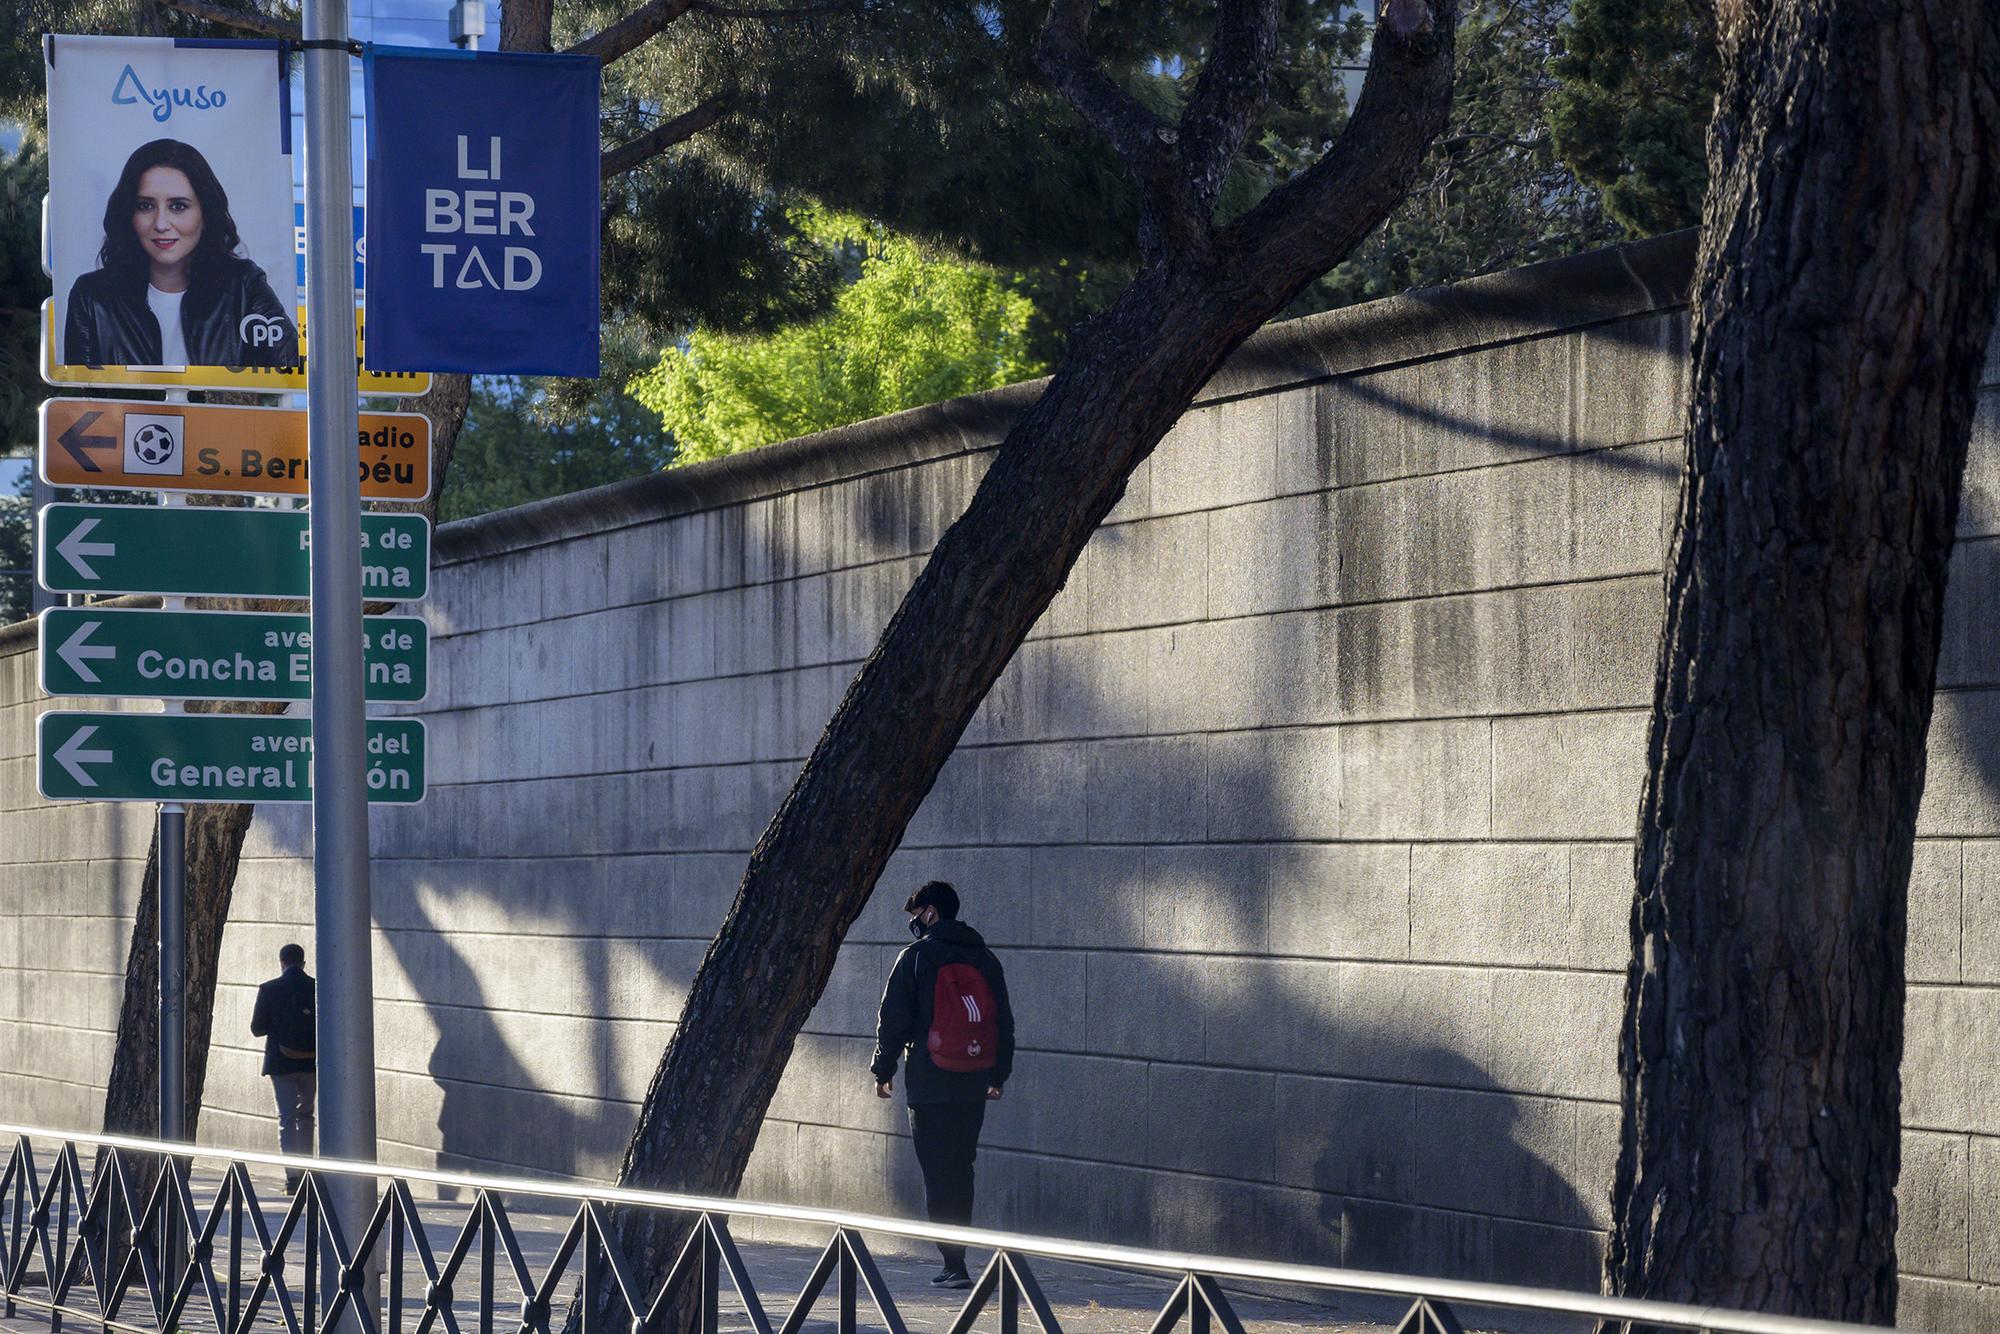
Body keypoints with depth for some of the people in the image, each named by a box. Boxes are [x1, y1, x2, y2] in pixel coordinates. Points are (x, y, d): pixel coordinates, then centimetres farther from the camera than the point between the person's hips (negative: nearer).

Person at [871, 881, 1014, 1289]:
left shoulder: (916, 958, -6)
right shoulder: (985, 959, 10)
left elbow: (893, 1020, -6)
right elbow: (1004, 1021, 14)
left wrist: (883, 1070, 5)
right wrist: (999, 1074, 23)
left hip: (929, 1083, -5)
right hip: (973, 1086, 5)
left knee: (938, 1175, -4)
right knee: (961, 1171, 14)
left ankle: (954, 1265, -10)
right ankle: (955, 1261, 17)